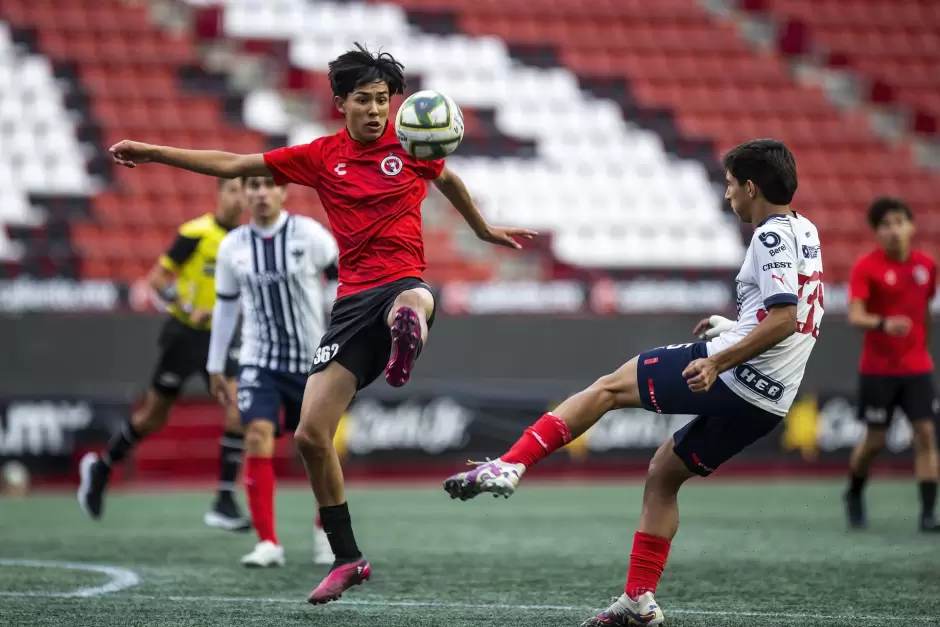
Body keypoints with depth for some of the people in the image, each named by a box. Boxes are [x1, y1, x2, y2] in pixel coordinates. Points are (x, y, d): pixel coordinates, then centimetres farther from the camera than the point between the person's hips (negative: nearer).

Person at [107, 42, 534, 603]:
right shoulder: (322, 157, 9)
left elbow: (448, 180, 26)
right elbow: (232, 165, 12)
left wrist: (486, 230, 37)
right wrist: (153, 153, 11)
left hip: (403, 280, -2)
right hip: (353, 300, 2)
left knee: (414, 302, -43)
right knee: (311, 435, -3)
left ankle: (407, 333, -76)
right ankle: (347, 559, 8)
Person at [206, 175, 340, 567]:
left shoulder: (310, 234, -8)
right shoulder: (233, 246, 1)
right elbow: (225, 306, 12)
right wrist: (215, 367, 14)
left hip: (312, 361, -1)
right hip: (259, 361, 1)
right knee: (257, 439, -18)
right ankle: (268, 543, -15)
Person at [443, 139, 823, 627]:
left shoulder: (772, 236, -10)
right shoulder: (804, 232, 18)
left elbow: (784, 318, -23)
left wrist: (718, 362, -24)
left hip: (733, 377, -9)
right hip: (768, 402, 9)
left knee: (610, 387, 2)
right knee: (663, 473, 18)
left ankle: (509, 466, -7)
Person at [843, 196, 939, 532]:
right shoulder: (866, 267, -11)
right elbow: (855, 316, -21)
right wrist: (883, 324, -40)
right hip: (877, 369, -3)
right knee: (875, 441, 4)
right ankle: (854, 495, 33)